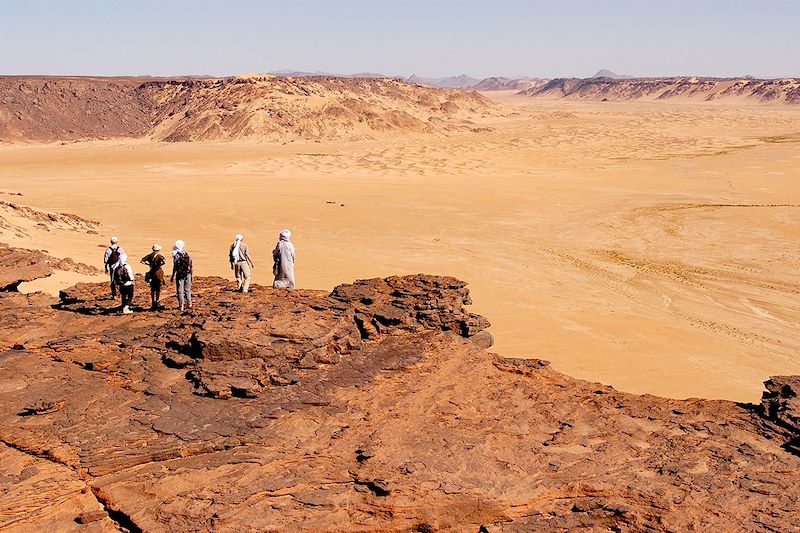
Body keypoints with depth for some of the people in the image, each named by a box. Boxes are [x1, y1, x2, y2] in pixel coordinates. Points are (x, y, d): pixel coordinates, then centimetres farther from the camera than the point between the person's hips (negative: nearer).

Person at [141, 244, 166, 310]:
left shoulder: (150, 255, 2)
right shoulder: (159, 256, -12)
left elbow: (142, 261, 4)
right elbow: (164, 262, -30)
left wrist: (149, 264, 8)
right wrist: (160, 265, -12)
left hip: (151, 273, 4)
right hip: (158, 273, -4)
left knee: (152, 289, 15)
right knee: (158, 289, 6)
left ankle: (153, 303, 19)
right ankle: (157, 303, 5)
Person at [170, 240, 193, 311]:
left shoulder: (176, 255, -11)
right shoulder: (187, 254, 4)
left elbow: (175, 267, -12)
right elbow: (190, 266, 9)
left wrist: (172, 276, -3)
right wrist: (190, 275, 18)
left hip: (180, 275, -5)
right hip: (188, 274, 5)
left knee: (180, 291, 2)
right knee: (187, 290, 16)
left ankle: (181, 306, 3)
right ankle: (189, 304, 21)